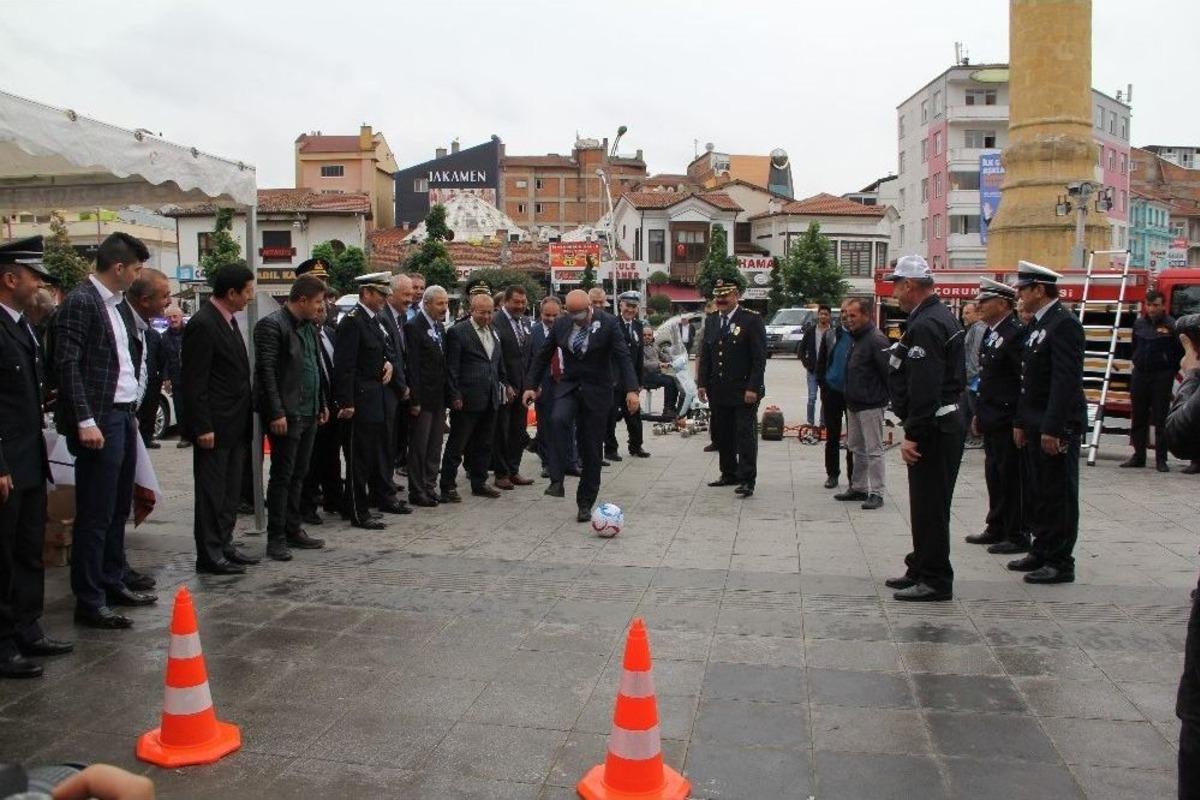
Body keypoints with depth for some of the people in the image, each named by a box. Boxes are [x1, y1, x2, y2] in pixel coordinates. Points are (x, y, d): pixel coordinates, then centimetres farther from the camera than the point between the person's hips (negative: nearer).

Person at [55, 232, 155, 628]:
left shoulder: (119, 303, 14)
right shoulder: (79, 302, -11)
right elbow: (68, 364, -15)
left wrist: (132, 410, 14)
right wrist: (85, 421, -20)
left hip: (124, 416, 9)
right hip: (99, 421, -8)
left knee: (118, 509, 16)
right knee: (95, 515, -2)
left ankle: (114, 583, 28)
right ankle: (89, 602, 6)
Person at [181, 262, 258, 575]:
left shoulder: (229, 320, 12)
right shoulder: (202, 324, -16)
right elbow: (194, 382, -18)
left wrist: (244, 419, 15)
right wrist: (202, 427, -19)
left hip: (234, 424, 9)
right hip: (214, 426, -9)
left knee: (230, 490, 15)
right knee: (212, 491, 0)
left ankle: (224, 545, 25)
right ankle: (209, 555, 8)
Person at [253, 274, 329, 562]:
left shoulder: (309, 326, 14)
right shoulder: (272, 324, -11)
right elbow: (266, 371, -16)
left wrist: (322, 403, 17)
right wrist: (276, 413, -20)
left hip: (309, 413, 8)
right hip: (285, 414, -8)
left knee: (298, 474, 13)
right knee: (282, 476, -2)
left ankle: (293, 530, 23)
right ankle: (276, 538, 6)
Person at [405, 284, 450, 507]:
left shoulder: (440, 327, 13)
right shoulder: (413, 327, -12)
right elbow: (413, 366, -16)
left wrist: (447, 394, 11)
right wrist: (414, 400, -19)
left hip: (439, 397, 8)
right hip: (423, 398, -8)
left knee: (435, 447, 12)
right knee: (419, 446, 1)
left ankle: (430, 487, 21)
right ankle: (417, 492, 9)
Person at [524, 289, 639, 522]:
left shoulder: (608, 323, -11)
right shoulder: (561, 324, 0)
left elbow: (623, 357, -14)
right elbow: (543, 355, 8)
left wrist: (631, 389, -25)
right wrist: (530, 386, 4)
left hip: (596, 390, -2)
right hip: (568, 386, 2)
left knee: (591, 448, 1)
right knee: (559, 420, -30)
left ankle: (585, 503, 14)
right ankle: (556, 481, -26)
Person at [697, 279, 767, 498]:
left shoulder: (751, 320, -7)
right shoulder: (711, 321, 12)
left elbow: (759, 357, -11)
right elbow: (705, 355, 15)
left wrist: (753, 388, -15)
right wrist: (702, 383, 7)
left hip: (743, 391, -6)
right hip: (718, 391, 6)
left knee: (745, 435, -3)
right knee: (721, 435, 11)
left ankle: (747, 480, 1)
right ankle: (729, 474, 24)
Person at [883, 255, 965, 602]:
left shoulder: (925, 325, -18)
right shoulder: (941, 317, 15)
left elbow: (924, 389, -24)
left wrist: (913, 436, -21)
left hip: (933, 429, -11)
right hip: (944, 422, 11)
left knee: (929, 506, -3)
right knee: (927, 505, 18)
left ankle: (935, 580, 5)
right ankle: (922, 570, 28)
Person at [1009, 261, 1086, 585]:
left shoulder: (1064, 324, -15)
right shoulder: (1038, 324, 15)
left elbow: (1066, 381, -21)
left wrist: (1052, 429, -23)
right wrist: (1021, 422, 17)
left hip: (1058, 426, -10)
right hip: (1036, 425, 10)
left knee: (1059, 495, -2)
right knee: (1039, 493, 15)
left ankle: (1061, 563, 6)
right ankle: (1042, 552, 25)